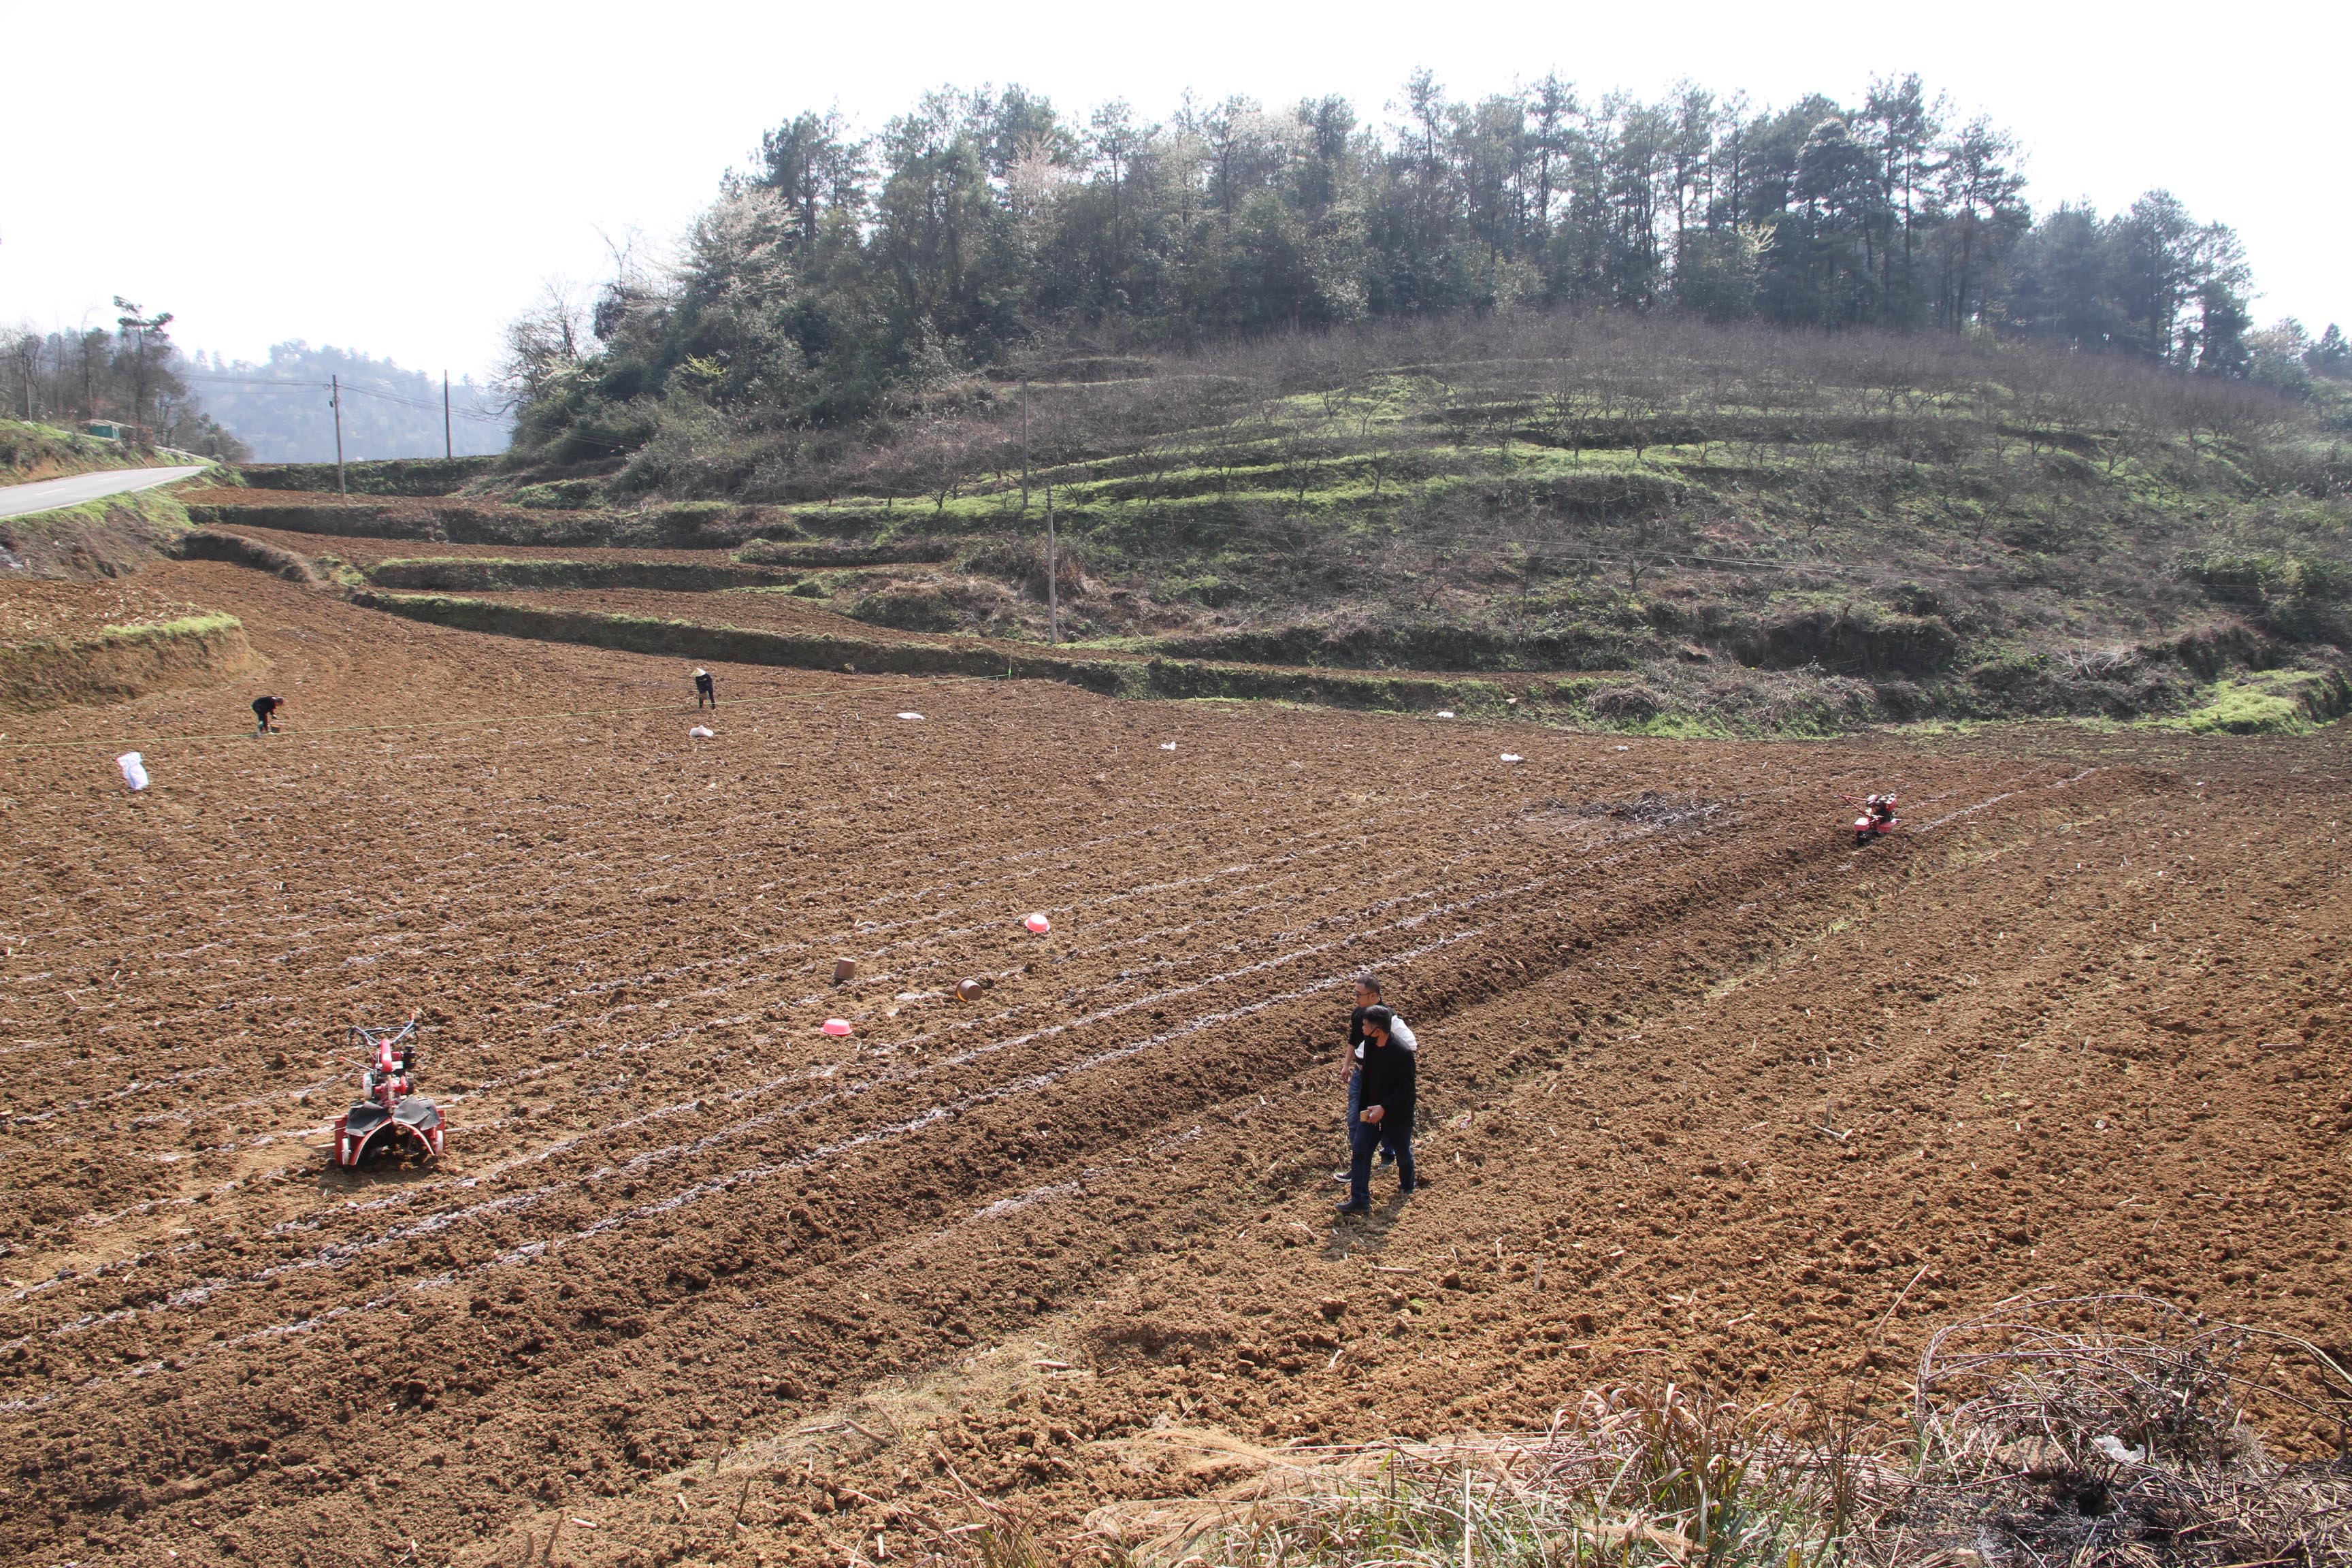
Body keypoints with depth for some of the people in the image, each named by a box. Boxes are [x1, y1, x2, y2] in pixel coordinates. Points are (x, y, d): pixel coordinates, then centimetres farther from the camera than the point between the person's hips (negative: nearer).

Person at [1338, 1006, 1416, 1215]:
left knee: (1402, 1152, 18)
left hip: (1397, 1113, -6)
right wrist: (1364, 1106, 12)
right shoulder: (1370, 1044, -6)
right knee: (1359, 1151, -4)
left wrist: (1384, 1108, -31)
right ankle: (1360, 1200, 0)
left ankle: (1407, 1186, 46)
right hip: (1372, 1111, 6)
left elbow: (1406, 1089, -25)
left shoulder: (1402, 1053, -27)